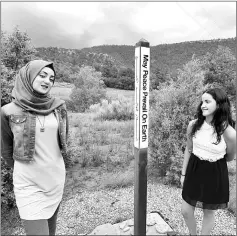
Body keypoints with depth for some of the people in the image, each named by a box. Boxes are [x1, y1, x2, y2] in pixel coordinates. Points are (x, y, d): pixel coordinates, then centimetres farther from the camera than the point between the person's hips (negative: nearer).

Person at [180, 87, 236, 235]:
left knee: (209, 212, 19)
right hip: (194, 171, 3)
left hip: (215, 175, -3)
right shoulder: (193, 125, -11)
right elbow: (189, 150, 2)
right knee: (186, 211, 14)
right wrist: (183, 173, 7)